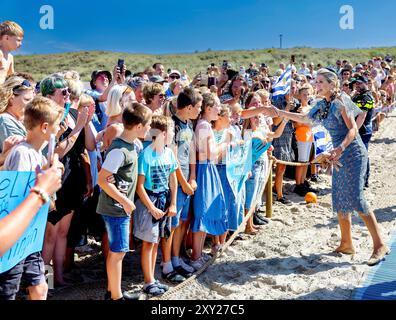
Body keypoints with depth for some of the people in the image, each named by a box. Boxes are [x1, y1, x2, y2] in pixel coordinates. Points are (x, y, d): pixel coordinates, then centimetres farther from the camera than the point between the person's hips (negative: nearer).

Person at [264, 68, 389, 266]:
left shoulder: (340, 101, -13)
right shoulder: (322, 105, 11)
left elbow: (353, 129, -17)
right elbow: (305, 118, 23)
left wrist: (341, 147, -33)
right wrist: (279, 113, 18)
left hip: (353, 154, -9)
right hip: (341, 155, 9)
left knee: (355, 198, -15)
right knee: (339, 201, 9)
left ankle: (379, 245, -8)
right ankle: (346, 244, 19)